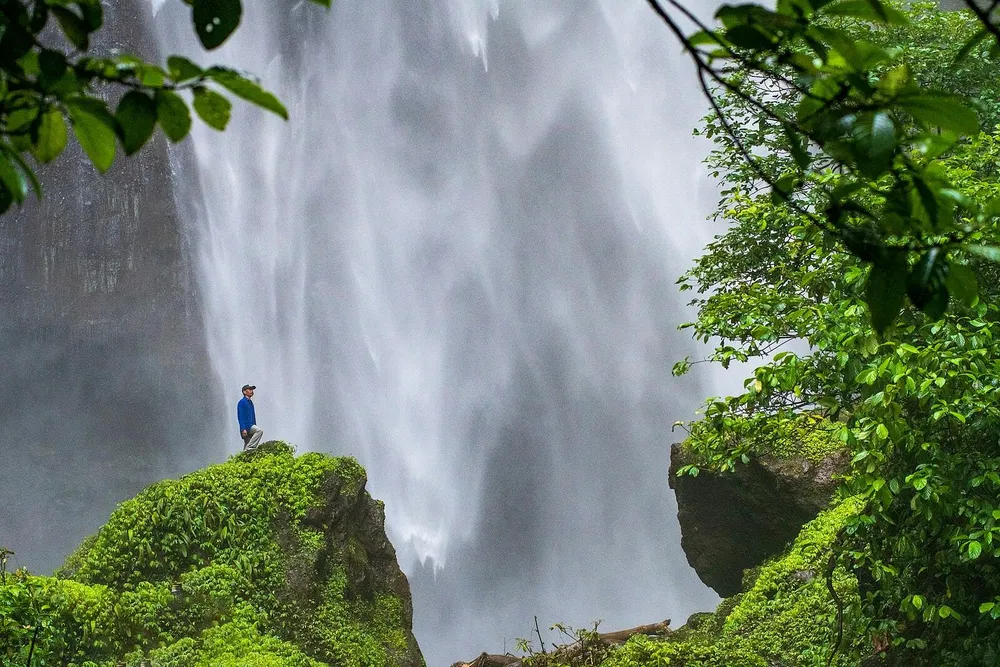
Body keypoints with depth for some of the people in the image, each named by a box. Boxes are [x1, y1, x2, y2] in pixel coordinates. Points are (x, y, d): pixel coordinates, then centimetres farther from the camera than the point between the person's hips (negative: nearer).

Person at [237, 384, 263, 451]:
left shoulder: (250, 402, 21)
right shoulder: (242, 402, -7)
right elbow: (241, 417, -14)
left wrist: (255, 427, 24)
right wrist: (243, 429, -22)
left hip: (251, 426, 9)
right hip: (246, 426, -9)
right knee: (259, 430, -27)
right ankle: (250, 447, -28)